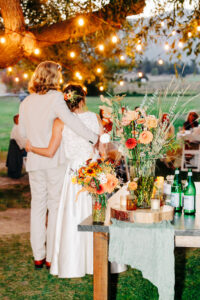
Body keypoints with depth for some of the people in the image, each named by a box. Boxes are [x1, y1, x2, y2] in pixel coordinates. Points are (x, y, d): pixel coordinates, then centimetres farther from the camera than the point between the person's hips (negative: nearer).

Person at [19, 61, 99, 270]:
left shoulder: (26, 102, 7)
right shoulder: (55, 97, -10)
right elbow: (70, 119, -23)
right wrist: (93, 138, -19)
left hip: (34, 161, 5)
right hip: (55, 161, -5)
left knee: (38, 206, 13)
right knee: (55, 206, 4)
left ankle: (38, 256, 19)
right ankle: (52, 257, 9)